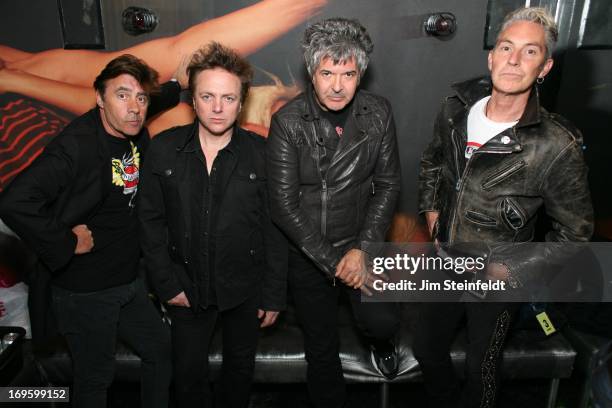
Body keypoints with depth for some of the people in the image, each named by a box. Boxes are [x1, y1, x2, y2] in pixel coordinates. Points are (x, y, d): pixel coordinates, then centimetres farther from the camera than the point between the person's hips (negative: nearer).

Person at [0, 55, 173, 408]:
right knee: (96, 378, 11)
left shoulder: (139, 138, 1)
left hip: (130, 283, 7)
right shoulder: (77, 145, -22)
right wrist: (66, 243, -23)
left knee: (163, 351, 19)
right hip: (86, 292, -7)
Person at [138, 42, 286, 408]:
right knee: (189, 374, 17)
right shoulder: (165, 149, -8)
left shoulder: (261, 153, -12)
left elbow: (275, 229, -8)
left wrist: (274, 295, -6)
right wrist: (167, 284, -4)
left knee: (241, 367, 21)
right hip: (188, 287, 1)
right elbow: (152, 221, -2)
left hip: (245, 287, 0)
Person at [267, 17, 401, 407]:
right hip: (309, 252, -1)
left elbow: (388, 184, -3)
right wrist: (332, 262, -16)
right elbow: (284, 204, -15)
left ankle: (380, 340, 22)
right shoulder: (288, 121, -15)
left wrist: (362, 249, -13)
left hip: (363, 243, 1)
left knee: (383, 321, -17)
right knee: (321, 347, 12)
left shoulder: (378, 112, -7)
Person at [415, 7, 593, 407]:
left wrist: (516, 269, -13)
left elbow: (575, 229, -10)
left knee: (480, 371, 18)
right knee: (426, 349, 23)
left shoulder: (558, 147, -24)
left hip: (496, 279, -4)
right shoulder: (457, 109, -10)